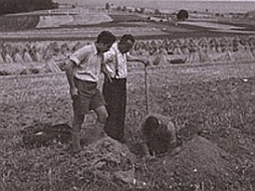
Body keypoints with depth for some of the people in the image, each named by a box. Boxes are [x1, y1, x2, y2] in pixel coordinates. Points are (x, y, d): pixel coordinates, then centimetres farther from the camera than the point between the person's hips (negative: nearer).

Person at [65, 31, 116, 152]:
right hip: (81, 87, -8)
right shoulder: (86, 51, -14)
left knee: (103, 115, 0)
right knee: (79, 118, 0)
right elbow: (69, 67, -17)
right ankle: (76, 148, 11)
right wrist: (72, 87, -17)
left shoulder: (100, 55, 12)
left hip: (93, 88, 8)